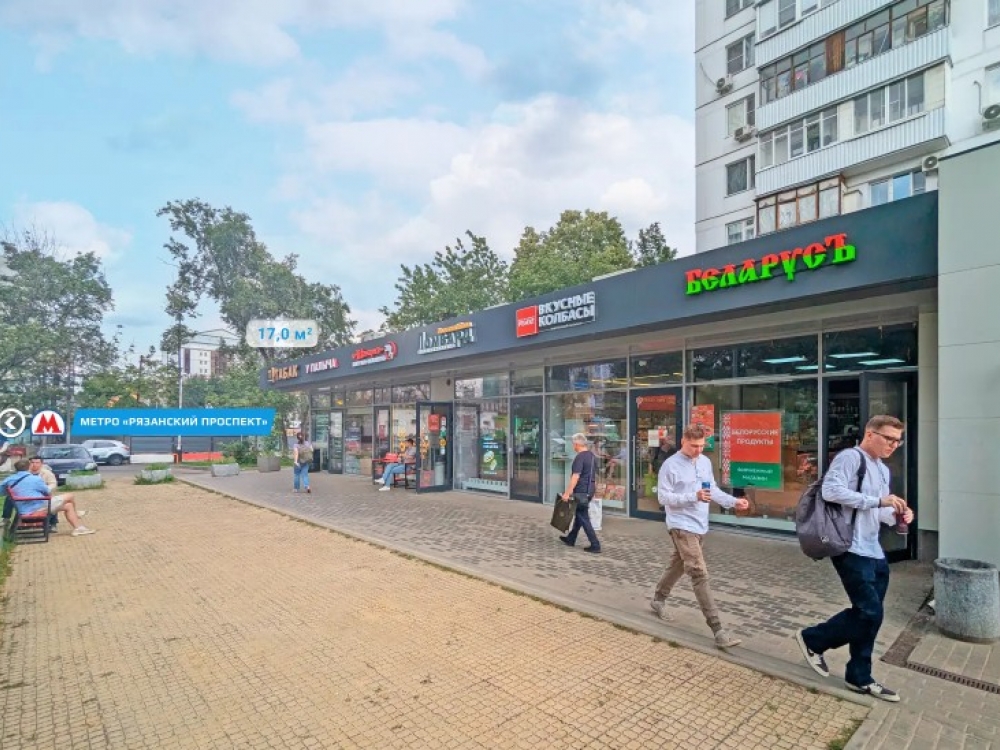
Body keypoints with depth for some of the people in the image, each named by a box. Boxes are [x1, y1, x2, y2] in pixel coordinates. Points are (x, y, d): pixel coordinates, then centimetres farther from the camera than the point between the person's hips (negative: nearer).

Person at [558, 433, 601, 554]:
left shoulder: (580, 457, -19)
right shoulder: (592, 456, 10)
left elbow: (575, 477, -25)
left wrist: (567, 493, -24)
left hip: (581, 491, -9)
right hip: (590, 490, 9)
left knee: (584, 518, -2)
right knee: (579, 515, 19)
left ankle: (595, 545, -2)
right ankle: (571, 539, 31)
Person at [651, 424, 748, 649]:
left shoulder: (705, 462, 6)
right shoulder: (670, 466, -15)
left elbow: (713, 490, 15)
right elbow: (663, 497, -16)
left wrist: (733, 501, -1)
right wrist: (694, 497, -25)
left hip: (700, 525, 8)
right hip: (682, 526, -8)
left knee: (677, 565, 22)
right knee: (699, 574, -10)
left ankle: (658, 599, 42)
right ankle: (718, 629, -8)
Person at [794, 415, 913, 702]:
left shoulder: (883, 470, 19)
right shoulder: (850, 457, -11)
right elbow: (831, 491, -25)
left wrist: (896, 514, 4)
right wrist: (878, 500, -24)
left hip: (874, 552, 10)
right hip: (851, 550, -9)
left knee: (868, 614, 12)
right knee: (870, 613, -9)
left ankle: (860, 678, 24)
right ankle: (812, 639, 11)